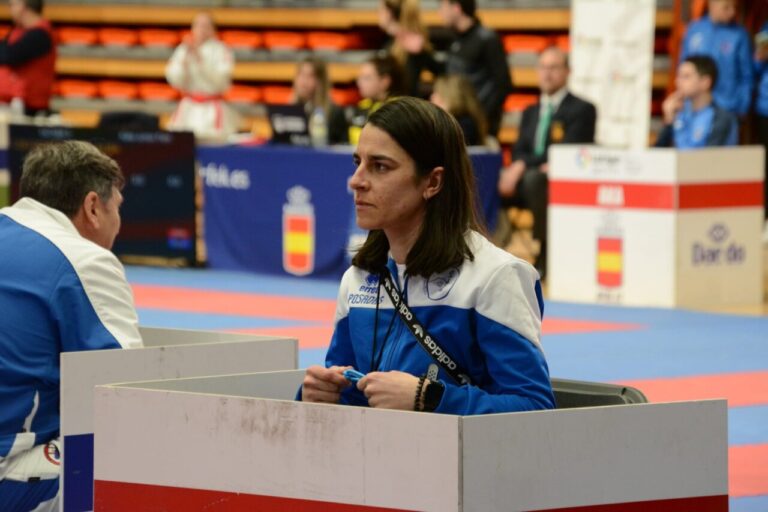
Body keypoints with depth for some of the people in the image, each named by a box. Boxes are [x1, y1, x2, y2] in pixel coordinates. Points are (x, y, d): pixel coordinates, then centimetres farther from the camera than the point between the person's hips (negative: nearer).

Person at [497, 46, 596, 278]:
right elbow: (519, 153, 12)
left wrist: (523, 166, -21)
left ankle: (545, 258, -33)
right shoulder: (530, 112, 22)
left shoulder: (582, 109, 2)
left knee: (533, 179, -39)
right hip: (529, 179, 6)